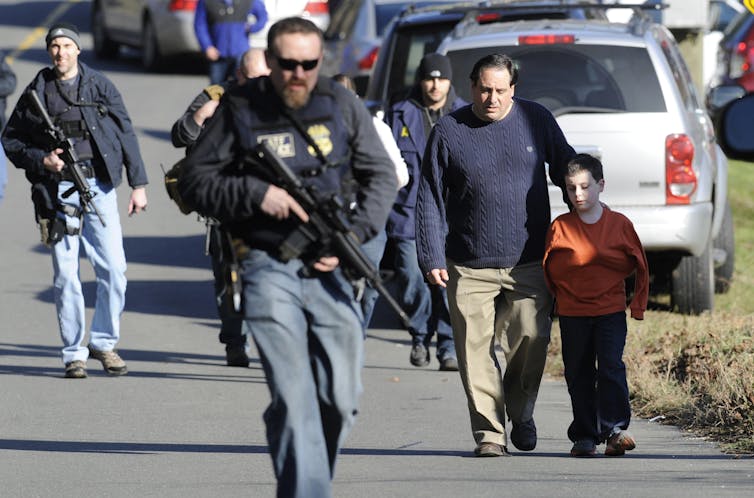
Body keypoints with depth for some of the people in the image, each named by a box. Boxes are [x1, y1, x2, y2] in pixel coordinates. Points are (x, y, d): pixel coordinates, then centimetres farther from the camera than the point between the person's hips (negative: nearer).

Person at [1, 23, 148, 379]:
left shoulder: (99, 86, 6)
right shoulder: (37, 92, 5)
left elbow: (126, 134, 7)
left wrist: (138, 183, 3)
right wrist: (41, 160, -8)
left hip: (99, 186, 1)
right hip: (58, 189, -1)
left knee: (113, 269, -4)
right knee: (65, 275, -3)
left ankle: (104, 342, 12)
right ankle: (73, 352, 6)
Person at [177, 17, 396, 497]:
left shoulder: (343, 105, 4)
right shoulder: (239, 110, -3)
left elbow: (382, 176, 10)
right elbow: (194, 181, 1)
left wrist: (353, 235, -5)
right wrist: (256, 194, -14)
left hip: (329, 268, 3)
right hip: (269, 268, -3)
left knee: (341, 399, 6)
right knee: (293, 396, -13)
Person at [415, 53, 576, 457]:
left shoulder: (536, 120, 4)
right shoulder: (448, 132, 0)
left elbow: (565, 167, 17)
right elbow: (430, 200, 2)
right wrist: (432, 258, -4)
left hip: (529, 263, 1)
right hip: (470, 268, -1)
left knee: (531, 340, -3)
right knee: (476, 348, -5)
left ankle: (521, 412, 21)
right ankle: (489, 432, 3)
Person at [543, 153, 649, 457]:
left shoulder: (619, 224, -1)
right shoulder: (560, 227, -1)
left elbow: (640, 266, 8)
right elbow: (548, 269, 9)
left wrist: (639, 305, 6)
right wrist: (556, 297, 8)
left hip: (611, 310, -1)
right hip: (572, 313, 1)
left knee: (611, 366, -13)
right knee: (578, 375, 5)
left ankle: (614, 429, -12)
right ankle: (584, 435, 11)